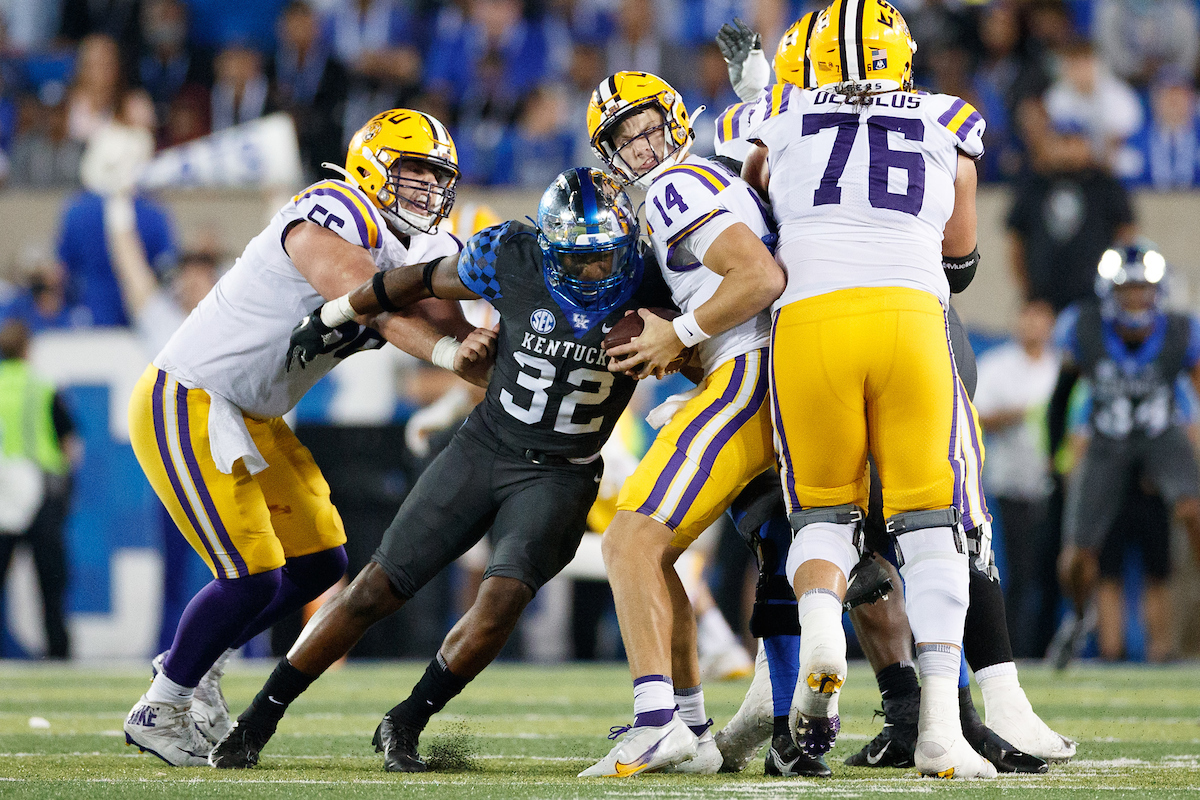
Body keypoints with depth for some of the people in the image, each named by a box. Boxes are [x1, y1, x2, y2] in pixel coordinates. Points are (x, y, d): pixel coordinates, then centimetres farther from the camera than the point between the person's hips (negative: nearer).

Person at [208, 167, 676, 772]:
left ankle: (405, 725, -1)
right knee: (376, 589, -2)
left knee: (503, 598, -23)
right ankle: (258, 721, 11)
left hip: (560, 475, 0)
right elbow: (428, 280, 3)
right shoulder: (514, 261, -15)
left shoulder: (644, 285, -13)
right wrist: (332, 318, 14)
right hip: (482, 448, 0)